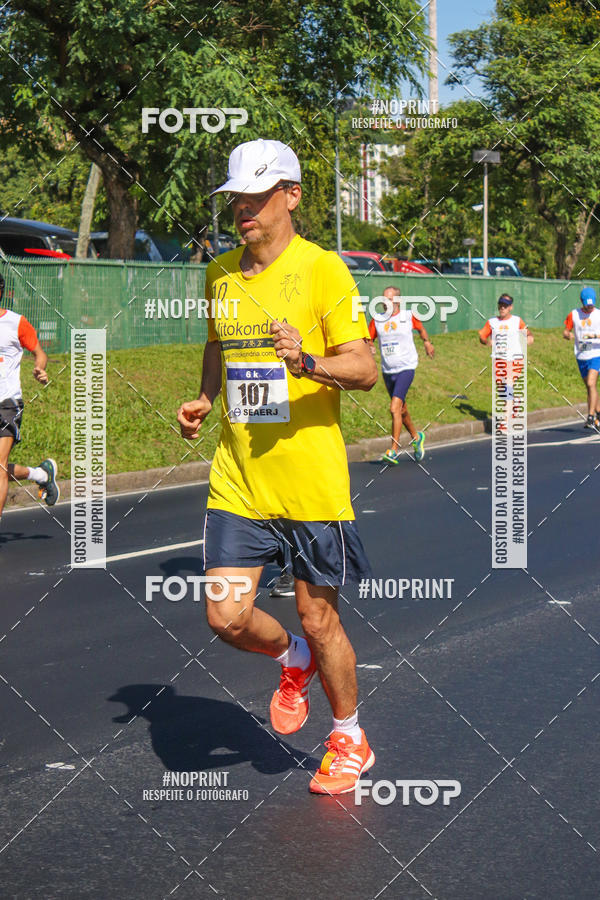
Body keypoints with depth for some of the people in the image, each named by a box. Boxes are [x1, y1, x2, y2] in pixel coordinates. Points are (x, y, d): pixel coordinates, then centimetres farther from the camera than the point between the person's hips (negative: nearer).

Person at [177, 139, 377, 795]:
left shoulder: (322, 269, -8)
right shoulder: (219, 273, 9)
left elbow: (365, 369, -11)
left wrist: (308, 363, -29)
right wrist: (204, 401, 9)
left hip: (312, 481, -4)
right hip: (236, 479, 5)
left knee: (317, 618, 5)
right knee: (227, 618, -3)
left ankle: (349, 740, 29)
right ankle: (293, 661, 31)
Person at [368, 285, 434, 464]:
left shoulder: (408, 317, -2)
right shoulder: (377, 320, 3)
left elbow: (421, 328, 18)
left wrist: (427, 343, 25)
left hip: (406, 367, -4)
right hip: (387, 371, 4)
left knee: (395, 408, -18)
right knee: (401, 409, 16)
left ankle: (394, 450, -16)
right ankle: (416, 437, 40)